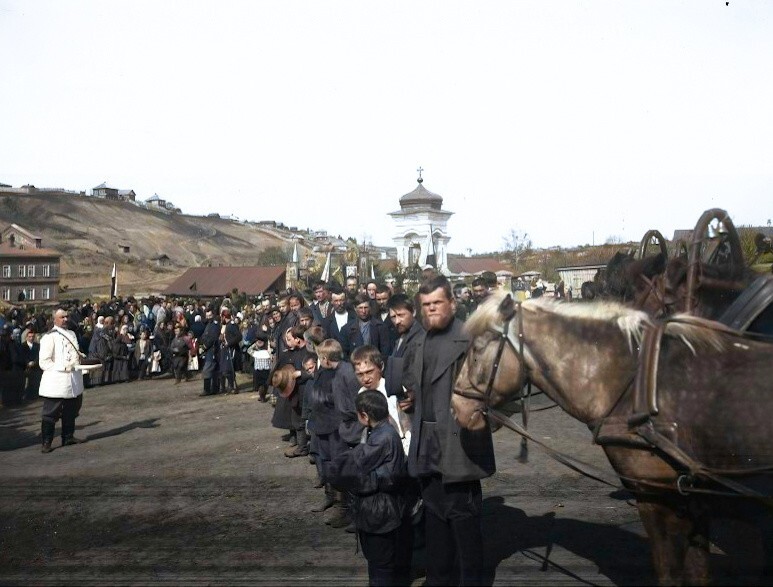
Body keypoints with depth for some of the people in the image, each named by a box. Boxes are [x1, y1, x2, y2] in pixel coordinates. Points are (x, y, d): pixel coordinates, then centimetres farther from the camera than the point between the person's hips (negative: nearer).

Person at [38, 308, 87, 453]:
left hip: (73, 381, 8)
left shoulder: (71, 334, 15)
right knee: (51, 413, -2)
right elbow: (44, 361, -13)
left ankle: (68, 437, 28)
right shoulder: (49, 337, -9)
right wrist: (62, 368, -20)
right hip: (56, 381, -8)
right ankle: (46, 443, 4)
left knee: (71, 410, 16)